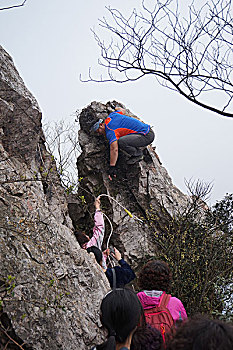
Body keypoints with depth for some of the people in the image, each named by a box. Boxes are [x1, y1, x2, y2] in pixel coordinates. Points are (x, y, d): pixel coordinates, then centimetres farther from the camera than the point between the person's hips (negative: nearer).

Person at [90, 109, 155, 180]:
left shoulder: (110, 131, -15)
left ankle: (138, 154, -5)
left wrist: (112, 167, -25)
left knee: (120, 142, -29)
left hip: (147, 136, -10)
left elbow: (114, 149, -25)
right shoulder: (111, 115, 10)